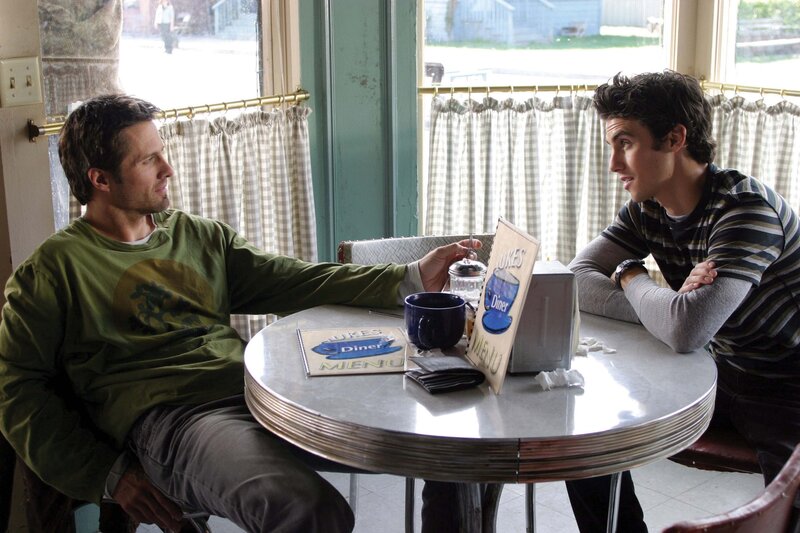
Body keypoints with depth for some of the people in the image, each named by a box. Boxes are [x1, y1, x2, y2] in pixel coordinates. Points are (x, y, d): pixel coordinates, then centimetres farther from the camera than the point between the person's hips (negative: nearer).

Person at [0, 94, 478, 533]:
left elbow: (298, 282, 15)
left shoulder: (200, 236, 22)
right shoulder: (57, 268, 7)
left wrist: (411, 279, 4)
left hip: (257, 391, 6)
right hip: (169, 418, -5)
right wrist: (108, 475, -4)